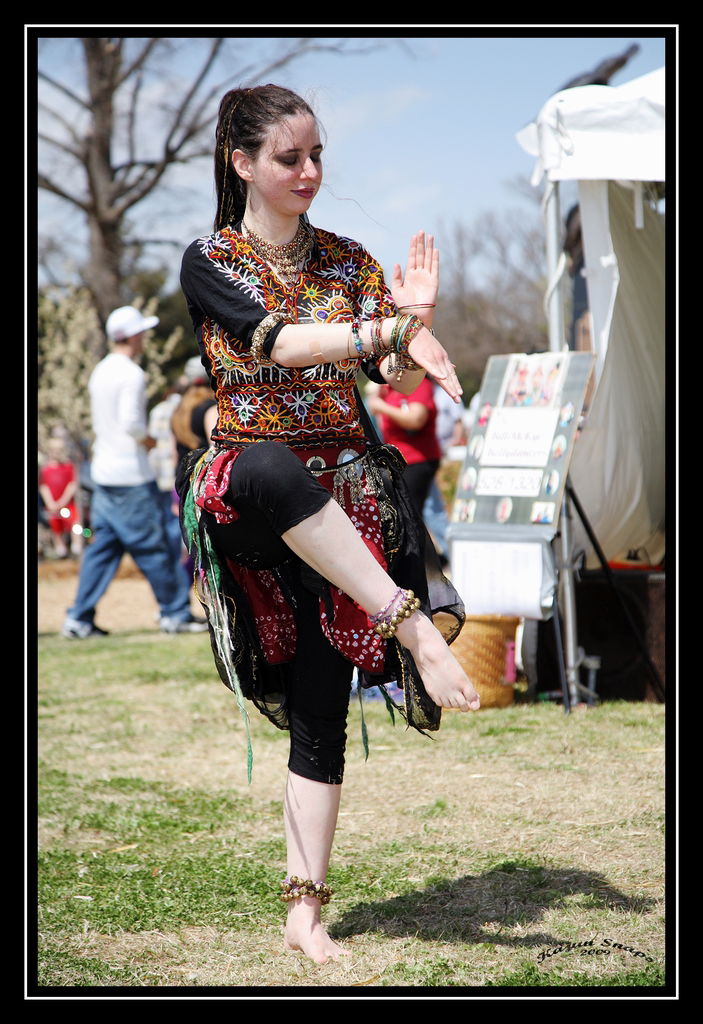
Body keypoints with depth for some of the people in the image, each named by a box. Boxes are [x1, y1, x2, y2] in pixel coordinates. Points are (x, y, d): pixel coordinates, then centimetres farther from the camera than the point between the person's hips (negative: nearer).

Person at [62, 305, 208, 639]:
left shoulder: (100, 372, 14)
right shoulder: (132, 374, -14)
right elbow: (130, 422, -26)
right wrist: (146, 439, -8)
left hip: (103, 473, 9)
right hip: (131, 476, -9)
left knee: (102, 548, 9)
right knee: (153, 548, 0)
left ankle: (79, 619, 6)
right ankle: (175, 613, 7)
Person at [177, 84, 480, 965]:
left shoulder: (349, 262, 11)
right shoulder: (209, 263, 0)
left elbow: (394, 380, 2)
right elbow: (274, 341, -20)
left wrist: (414, 319, -18)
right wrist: (386, 330, -33)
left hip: (344, 495, 3)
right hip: (248, 494, -3)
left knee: (322, 701, -3)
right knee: (273, 470, -42)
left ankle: (304, 909, 1)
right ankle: (414, 625, -38)